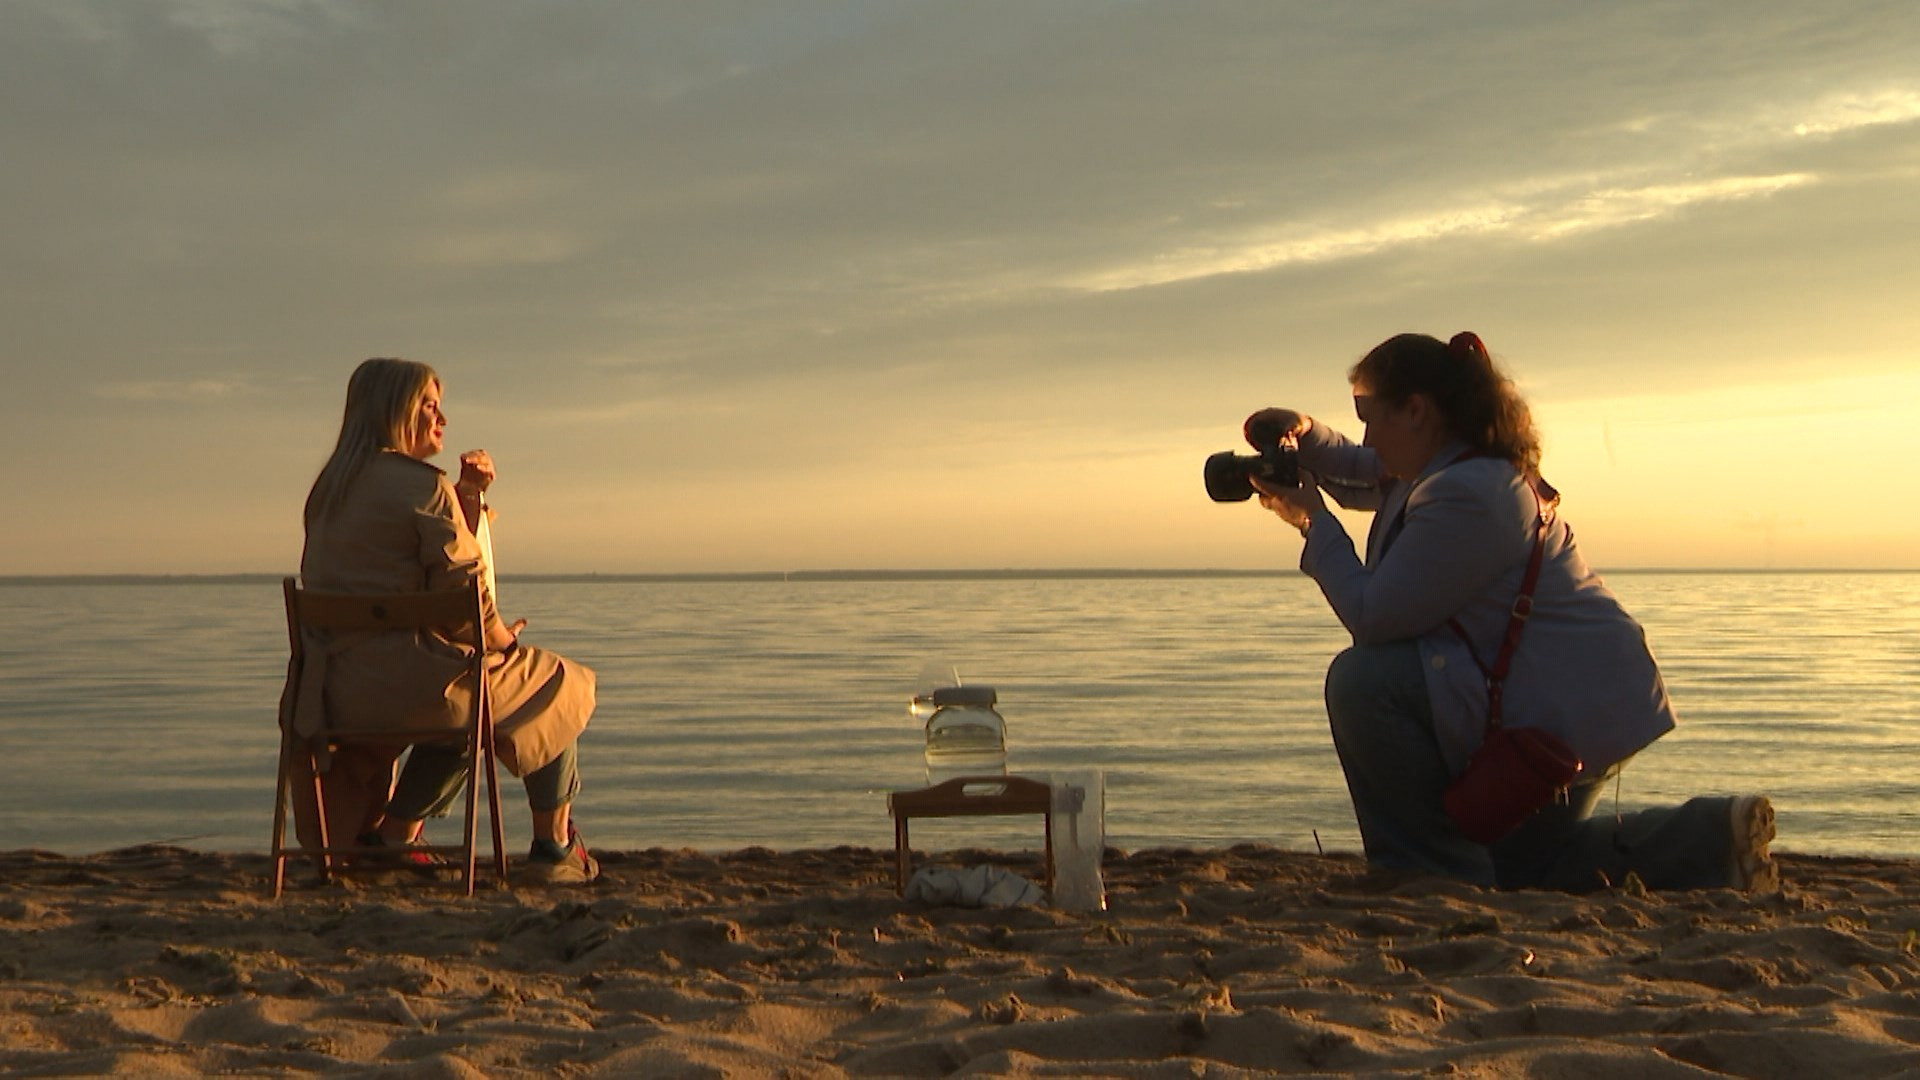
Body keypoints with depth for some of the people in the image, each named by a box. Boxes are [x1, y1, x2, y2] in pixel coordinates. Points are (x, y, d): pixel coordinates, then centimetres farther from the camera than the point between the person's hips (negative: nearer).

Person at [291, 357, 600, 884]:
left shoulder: (331, 487, 16)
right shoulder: (423, 484, -12)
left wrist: (471, 495, 12)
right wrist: (503, 641, 6)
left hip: (339, 691, 8)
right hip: (404, 676, -8)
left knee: (465, 707, 36)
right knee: (556, 684, 14)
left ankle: (392, 836, 28)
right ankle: (555, 846, 18)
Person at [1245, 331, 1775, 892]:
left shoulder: (1466, 497, -24)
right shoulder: (1443, 467, 9)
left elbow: (1372, 617, -22)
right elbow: (1366, 480, 28)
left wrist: (1316, 525, -9)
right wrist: (1308, 436, 7)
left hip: (1569, 714, -11)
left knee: (1361, 680, -20)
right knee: (1512, 866, 24)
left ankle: (1429, 868, -10)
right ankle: (1701, 840, 14)